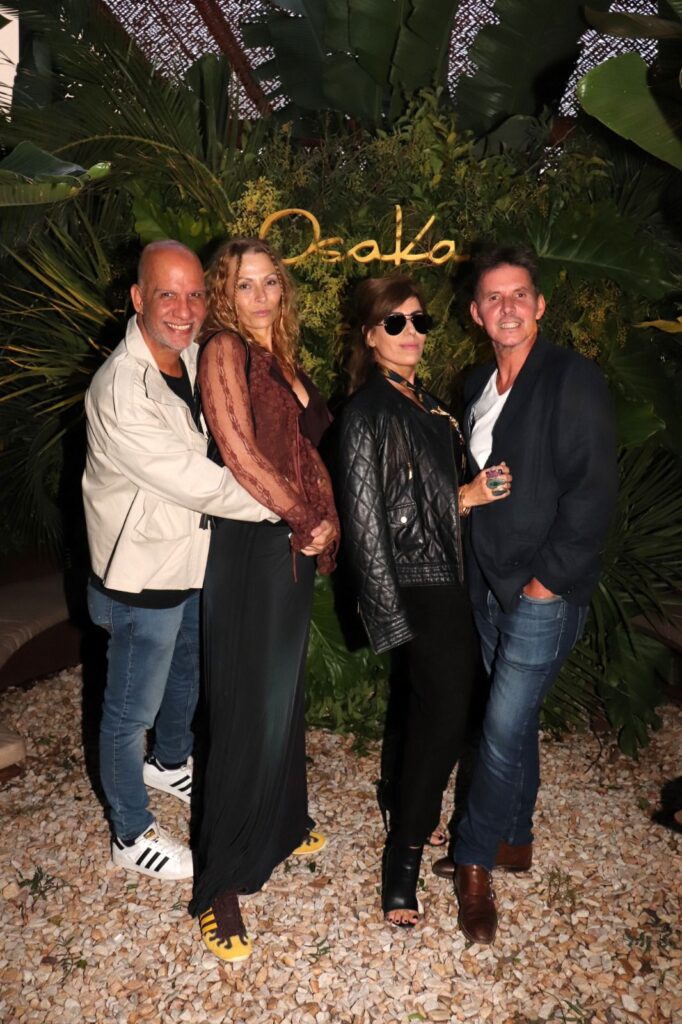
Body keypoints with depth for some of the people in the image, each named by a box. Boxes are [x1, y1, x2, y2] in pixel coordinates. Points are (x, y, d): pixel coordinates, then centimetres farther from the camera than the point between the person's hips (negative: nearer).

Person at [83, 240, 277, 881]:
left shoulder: (196, 358, -2)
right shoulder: (120, 392, -29)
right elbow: (200, 485, -28)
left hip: (195, 562, 8)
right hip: (142, 580, -8)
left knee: (186, 678, 29)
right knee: (132, 711, 13)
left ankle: (170, 763, 58)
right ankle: (131, 834, 36)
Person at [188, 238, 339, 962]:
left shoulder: (283, 361, 15)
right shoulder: (224, 351, -9)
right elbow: (240, 454, -18)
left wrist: (325, 522, 3)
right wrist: (308, 520, -10)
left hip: (294, 548, 8)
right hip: (247, 550, -8)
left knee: (283, 694, 19)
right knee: (248, 711, -3)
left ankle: (278, 825, 40)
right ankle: (220, 886, 12)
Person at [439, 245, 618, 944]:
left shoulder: (572, 380, -10)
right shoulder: (477, 388, 11)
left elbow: (592, 490, -15)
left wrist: (547, 578, -15)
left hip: (545, 591, -6)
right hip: (487, 584, 7)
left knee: (504, 729, -2)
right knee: (514, 721, 18)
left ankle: (475, 862, 17)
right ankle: (515, 840, 36)